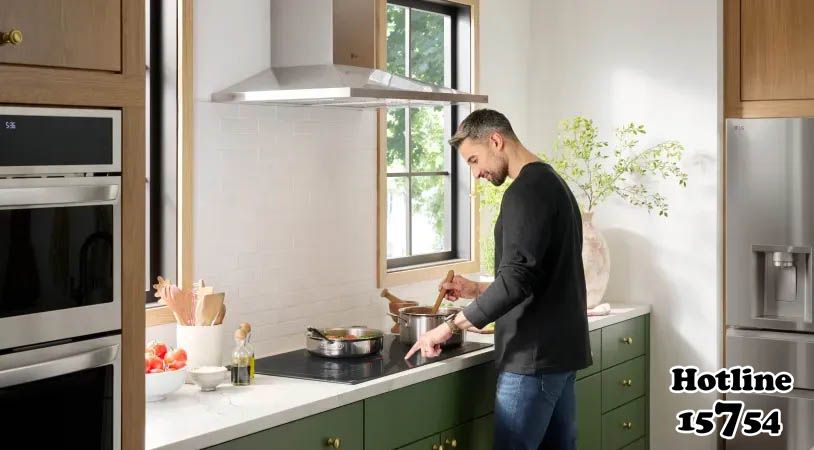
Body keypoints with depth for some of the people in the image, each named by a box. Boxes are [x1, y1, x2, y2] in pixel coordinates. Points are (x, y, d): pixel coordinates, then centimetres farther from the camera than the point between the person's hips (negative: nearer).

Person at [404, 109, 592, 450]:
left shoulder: (526, 190, -13)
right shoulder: (551, 183, 18)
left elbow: (517, 278, -22)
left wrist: (451, 326, -17)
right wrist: (477, 290, 19)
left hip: (534, 355, -10)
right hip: (559, 348, 10)